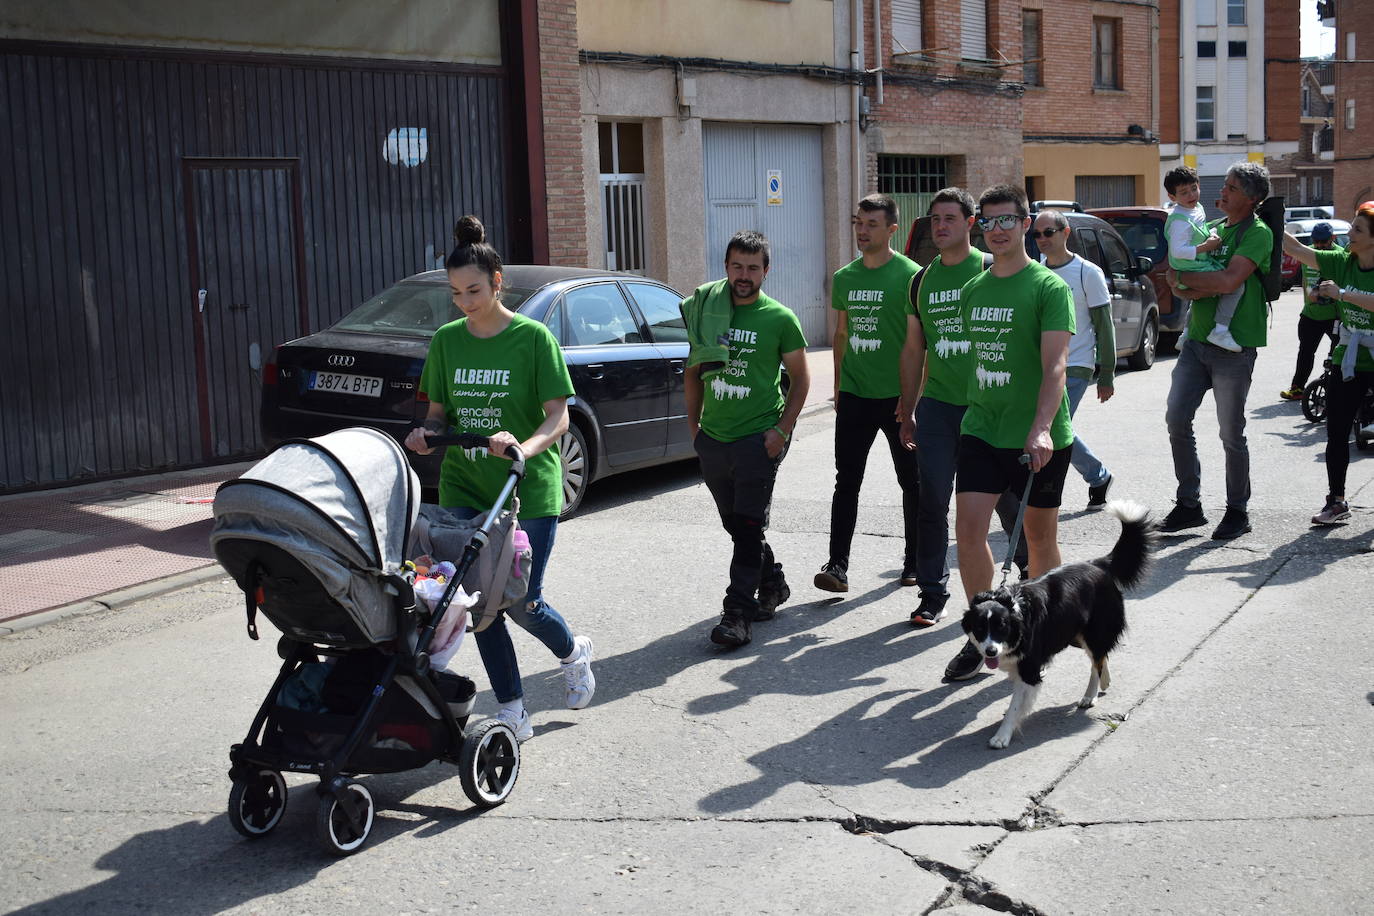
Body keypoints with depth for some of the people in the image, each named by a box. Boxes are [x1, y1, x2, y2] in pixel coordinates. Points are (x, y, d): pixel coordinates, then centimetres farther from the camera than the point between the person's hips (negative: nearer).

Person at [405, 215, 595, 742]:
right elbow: (439, 410, 15)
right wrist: (425, 433, -8)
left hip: (529, 487, -4)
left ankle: (574, 653, 30)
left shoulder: (533, 337, -5)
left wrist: (526, 446, -29)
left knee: (521, 602, -3)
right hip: (464, 486, 4)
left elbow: (558, 416, -10)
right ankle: (512, 710, 13)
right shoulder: (447, 340, 8)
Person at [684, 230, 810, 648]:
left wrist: (782, 430, -8)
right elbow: (694, 370, 15)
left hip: (758, 438, -5)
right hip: (712, 437, 5)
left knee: (749, 528, -5)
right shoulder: (707, 307, 6)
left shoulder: (780, 318, -4)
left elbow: (800, 379, 1)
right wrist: (693, 423, 10)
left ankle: (737, 613, -2)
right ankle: (772, 583, 35)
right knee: (735, 524, 15)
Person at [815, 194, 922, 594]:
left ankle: (915, 561, 21)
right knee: (846, 483, 0)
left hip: (897, 396, -4)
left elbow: (915, 342, -10)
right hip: (854, 396, 4)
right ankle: (837, 565, 1)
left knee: (911, 482, 9)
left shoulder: (909, 275, -8)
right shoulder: (844, 277, 8)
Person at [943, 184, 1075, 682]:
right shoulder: (973, 289, 10)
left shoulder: (1048, 286, -9)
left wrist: (1041, 427, -31)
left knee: (1039, 536, 9)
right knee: (968, 527, -6)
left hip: (1037, 439, -4)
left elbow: (1054, 365, -19)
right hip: (981, 430, 4)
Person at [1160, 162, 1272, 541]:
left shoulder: (1258, 233, -8)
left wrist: (1183, 278, -10)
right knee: (1176, 420, 2)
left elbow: (1230, 279, -22)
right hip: (1196, 339, 7)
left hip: (1233, 347, -7)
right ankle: (1189, 505, 14)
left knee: (1231, 433, 1)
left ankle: (1238, 510, 16)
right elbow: (1176, 283, 10)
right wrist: (1205, 288, -11)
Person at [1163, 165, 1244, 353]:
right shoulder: (1180, 221, -21)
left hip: (1202, 266, 11)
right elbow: (1177, 251, -28)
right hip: (1191, 273, -11)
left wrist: (1211, 236, 5)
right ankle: (1220, 331, -24)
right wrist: (1206, 247, -24)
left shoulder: (1198, 209, 9)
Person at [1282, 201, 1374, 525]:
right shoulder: (1341, 262, 2)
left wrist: (1342, 294, -32)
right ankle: (1336, 501, 9)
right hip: (1348, 362, 4)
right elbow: (1296, 249, 0)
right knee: (1336, 434, 2)